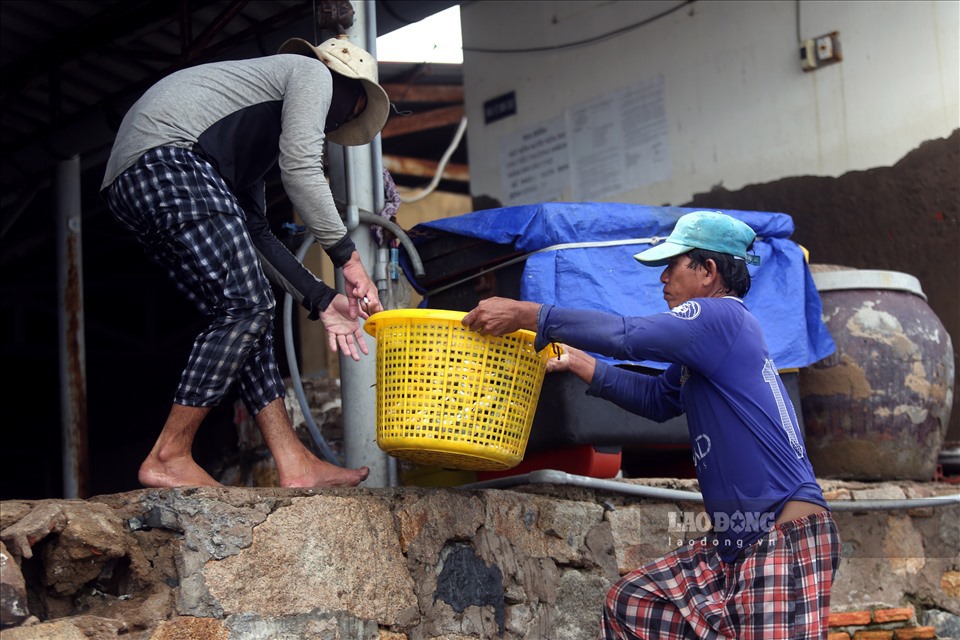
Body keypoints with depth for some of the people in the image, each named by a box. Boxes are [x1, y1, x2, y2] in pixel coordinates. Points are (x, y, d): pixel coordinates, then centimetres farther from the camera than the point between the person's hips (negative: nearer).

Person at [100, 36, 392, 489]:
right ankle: (169, 458, -9)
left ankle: (295, 466, 8)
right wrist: (348, 257, -2)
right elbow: (301, 170, -6)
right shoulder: (312, 73, 11)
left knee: (248, 316, 9)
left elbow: (256, 234, 32)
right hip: (168, 155, -10)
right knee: (245, 305, -10)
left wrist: (321, 300, 27)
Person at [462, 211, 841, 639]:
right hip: (733, 541, 10)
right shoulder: (708, 337, 17)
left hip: (789, 539, -10)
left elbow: (628, 336, -22)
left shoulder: (722, 316, -13)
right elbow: (657, 399, 24)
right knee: (628, 605, 9)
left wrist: (525, 315, -17)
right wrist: (579, 364, 17)